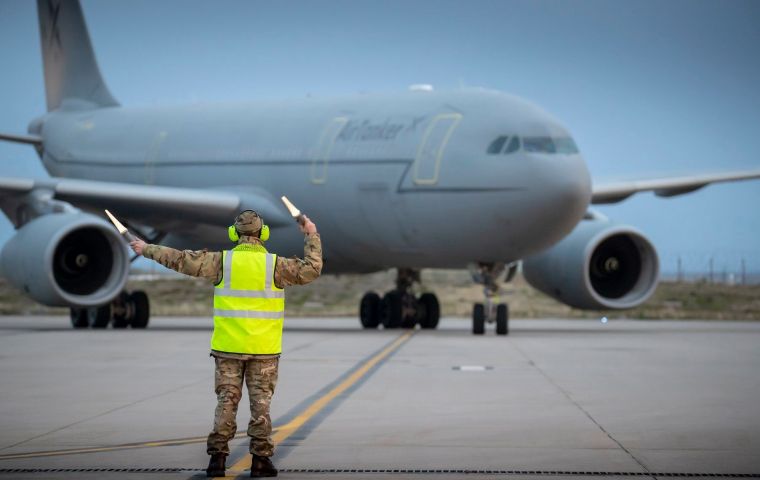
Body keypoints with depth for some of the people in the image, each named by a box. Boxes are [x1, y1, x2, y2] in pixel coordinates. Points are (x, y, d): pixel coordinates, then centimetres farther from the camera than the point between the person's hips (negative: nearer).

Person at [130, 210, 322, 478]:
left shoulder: (222, 262, -3)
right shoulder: (274, 265, -6)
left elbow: (181, 261, 0)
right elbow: (311, 270, -2)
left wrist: (147, 250, 11)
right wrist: (312, 236, 10)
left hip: (229, 347, 1)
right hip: (263, 348, -1)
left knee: (226, 401, 7)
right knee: (261, 402, 4)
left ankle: (217, 457, 3)